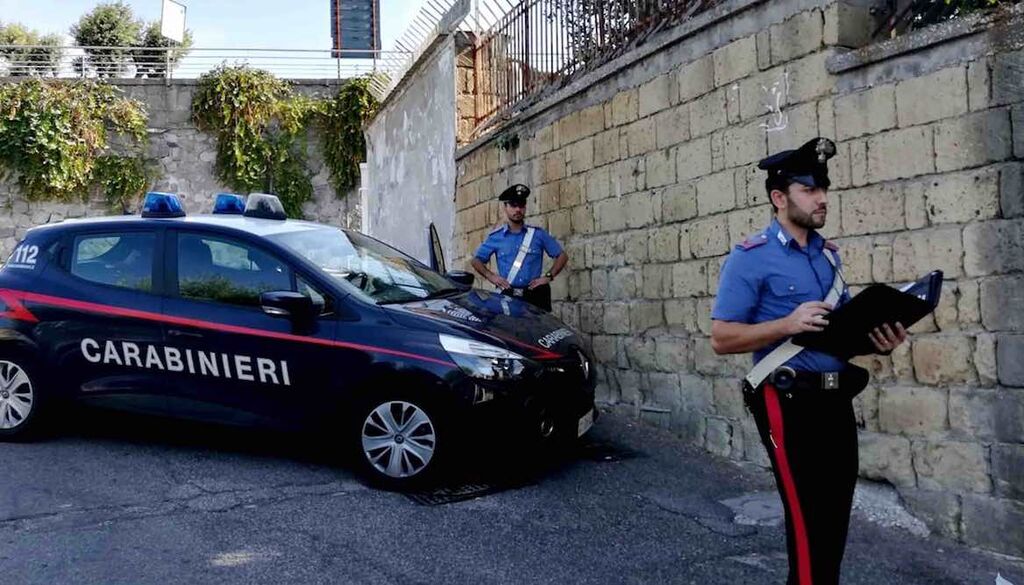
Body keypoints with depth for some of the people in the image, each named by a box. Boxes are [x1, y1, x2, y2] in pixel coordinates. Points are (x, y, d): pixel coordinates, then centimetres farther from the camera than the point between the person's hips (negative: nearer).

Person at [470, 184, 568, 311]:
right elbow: (476, 260, 18)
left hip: (535, 296, 0)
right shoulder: (495, 237, 10)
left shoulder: (538, 234, 8)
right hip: (507, 296, 0)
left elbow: (562, 256, 13)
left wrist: (548, 276, 1)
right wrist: (491, 276, 2)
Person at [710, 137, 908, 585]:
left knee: (836, 515, 15)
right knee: (809, 520, -4)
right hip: (790, 403, -7)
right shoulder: (751, 258, -9)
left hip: (837, 400, 7)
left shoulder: (828, 254, 13)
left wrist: (878, 340, -1)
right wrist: (788, 324, -24)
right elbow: (721, 339, -13)